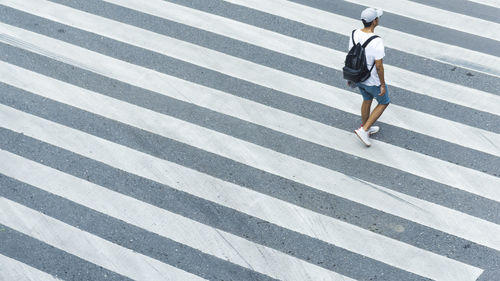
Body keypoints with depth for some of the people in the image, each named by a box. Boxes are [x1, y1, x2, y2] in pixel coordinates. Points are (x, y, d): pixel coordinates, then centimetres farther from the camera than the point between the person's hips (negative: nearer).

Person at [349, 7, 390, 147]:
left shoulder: (355, 34, -11)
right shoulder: (376, 42, -33)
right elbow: (379, 66, -27)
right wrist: (383, 85, -14)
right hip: (373, 81, -6)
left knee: (367, 99, 30)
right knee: (384, 102, 19)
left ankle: (366, 128, 48)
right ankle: (364, 130, 15)